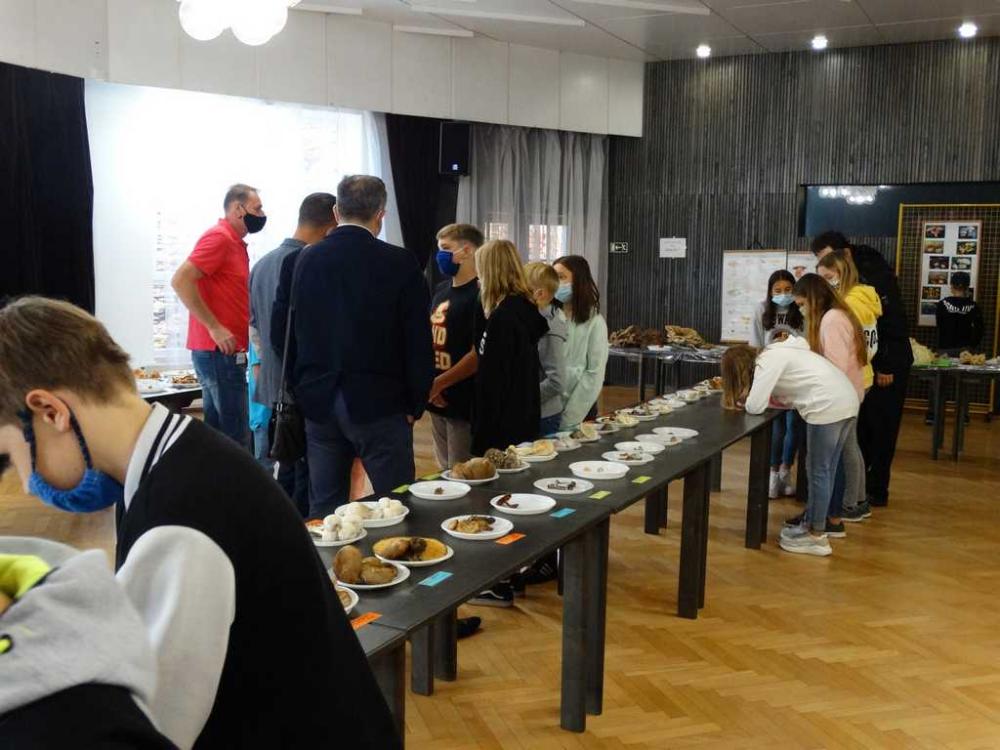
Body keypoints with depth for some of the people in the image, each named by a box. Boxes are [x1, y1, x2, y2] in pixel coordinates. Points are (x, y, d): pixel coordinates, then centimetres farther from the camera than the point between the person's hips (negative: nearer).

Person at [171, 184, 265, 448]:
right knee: (235, 439, -8)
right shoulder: (219, 237, -11)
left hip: (222, 352, 9)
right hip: (219, 352, -9)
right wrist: (214, 327, -21)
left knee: (217, 433, 12)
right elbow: (180, 280, -21)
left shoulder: (234, 243, 16)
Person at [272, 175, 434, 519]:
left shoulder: (301, 260, 2)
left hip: (318, 403, 4)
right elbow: (418, 342, -8)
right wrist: (415, 404, 2)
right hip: (379, 403, -4)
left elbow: (281, 335, 7)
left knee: (324, 511, 13)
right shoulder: (400, 263, -8)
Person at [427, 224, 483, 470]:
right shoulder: (441, 290, 11)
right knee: (445, 471, 17)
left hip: (464, 402, -8)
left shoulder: (479, 295, -14)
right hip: (438, 400, 8)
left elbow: (479, 355, -19)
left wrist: (437, 384, -16)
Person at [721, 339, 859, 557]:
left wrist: (743, 401, 8)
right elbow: (789, 399, 16)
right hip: (846, 399, 10)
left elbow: (755, 406, -13)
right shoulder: (775, 354, 21)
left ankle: (817, 537, 8)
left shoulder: (767, 361, -8)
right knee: (824, 470, 16)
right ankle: (811, 523, 26)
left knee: (819, 471, 0)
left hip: (828, 406, -10)